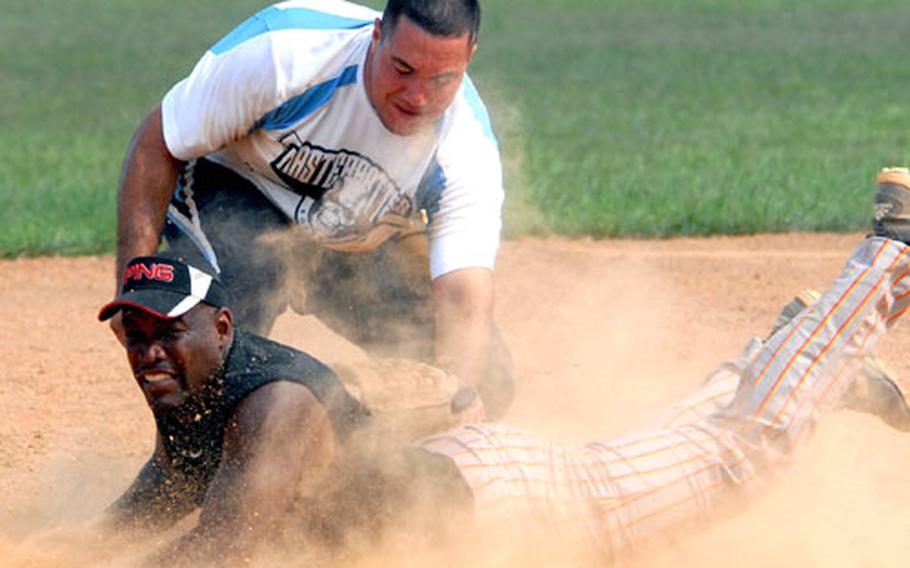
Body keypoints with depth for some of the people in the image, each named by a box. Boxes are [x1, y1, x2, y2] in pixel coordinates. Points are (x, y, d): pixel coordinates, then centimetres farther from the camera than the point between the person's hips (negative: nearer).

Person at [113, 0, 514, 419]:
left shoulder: (469, 148, -27)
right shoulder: (284, 54, -34)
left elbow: (466, 302, -33)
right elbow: (156, 145, -21)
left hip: (366, 249, 3)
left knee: (486, 376, -12)